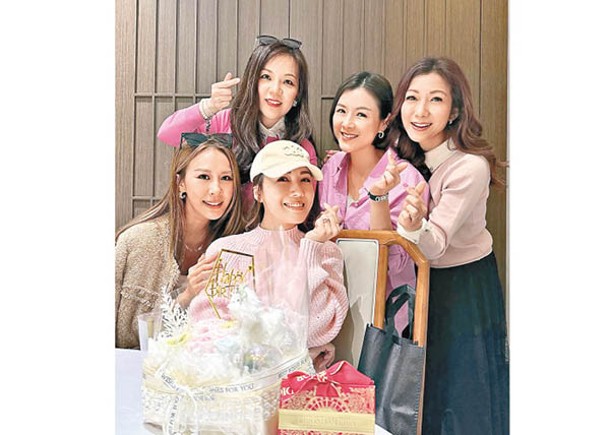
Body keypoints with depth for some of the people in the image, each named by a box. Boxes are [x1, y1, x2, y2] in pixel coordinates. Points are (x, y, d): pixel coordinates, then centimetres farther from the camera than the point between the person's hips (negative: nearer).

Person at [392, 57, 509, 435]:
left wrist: (415, 226, -50)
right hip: (420, 280, 6)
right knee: (420, 384, 21)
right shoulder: (406, 155, -6)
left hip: (464, 286, -6)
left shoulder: (470, 167, -27)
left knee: (461, 392, 10)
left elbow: (435, 245, -29)